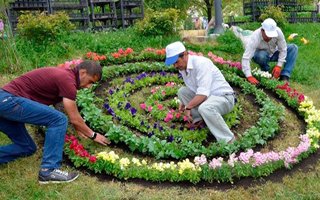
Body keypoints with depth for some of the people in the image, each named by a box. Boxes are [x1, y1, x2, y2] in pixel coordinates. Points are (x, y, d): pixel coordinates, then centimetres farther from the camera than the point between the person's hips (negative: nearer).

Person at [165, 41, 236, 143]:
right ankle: (199, 120, 1)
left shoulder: (201, 63, -24)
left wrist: (188, 107, -21)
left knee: (205, 108, -38)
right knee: (182, 91, 0)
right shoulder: (183, 67, 3)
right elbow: (193, 89, 18)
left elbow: (203, 93, -30)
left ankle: (228, 141, -23)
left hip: (224, 97, -9)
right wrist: (183, 103, 4)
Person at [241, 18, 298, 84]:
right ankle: (265, 71, -7)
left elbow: (283, 49, -16)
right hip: (261, 55, -4)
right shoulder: (255, 38, -35)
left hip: (273, 53, 4)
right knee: (261, 55, -38)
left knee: (293, 48, -16)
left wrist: (279, 65, -27)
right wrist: (249, 76, -51)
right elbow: (245, 58, -41)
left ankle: (284, 76, -21)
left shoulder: (278, 31, -28)